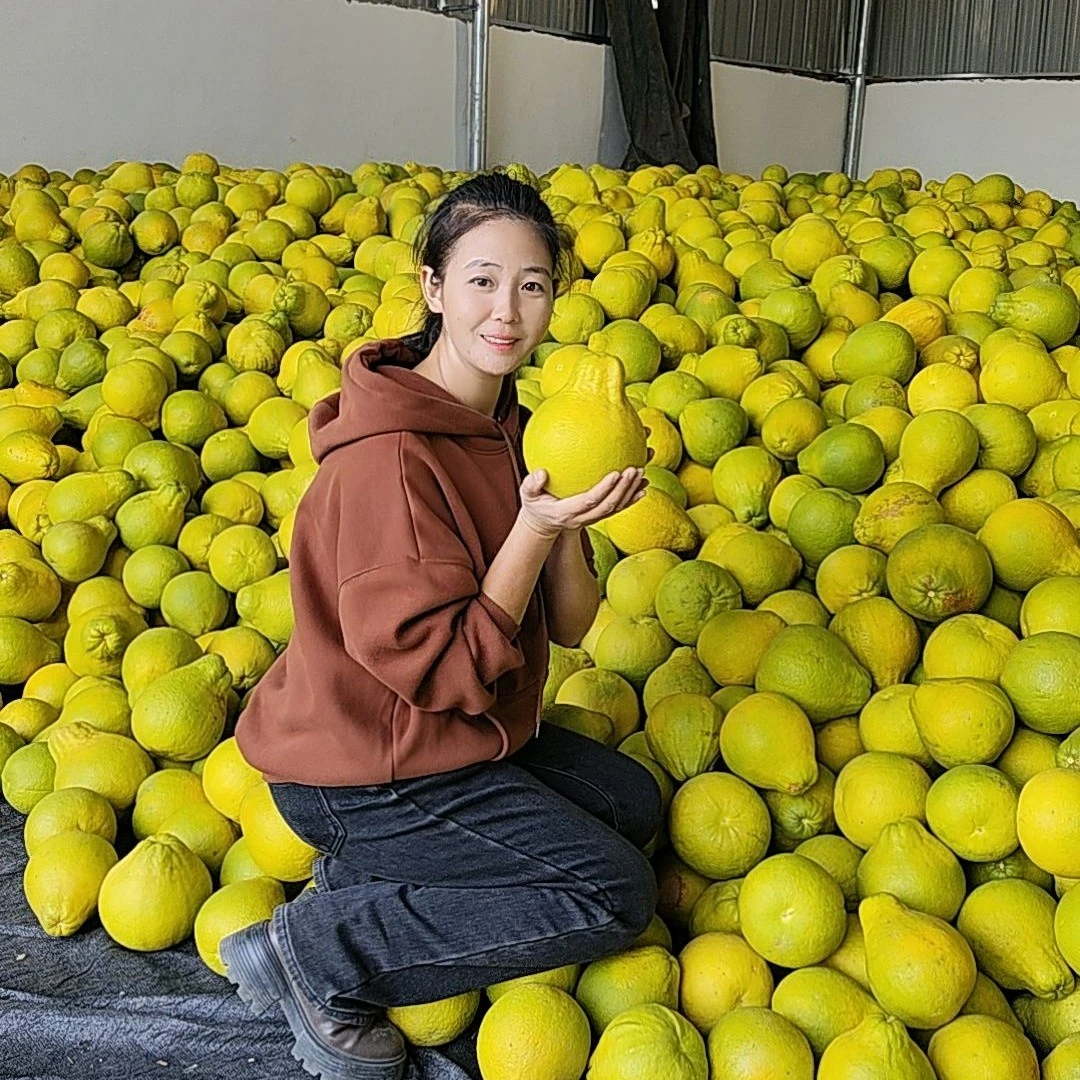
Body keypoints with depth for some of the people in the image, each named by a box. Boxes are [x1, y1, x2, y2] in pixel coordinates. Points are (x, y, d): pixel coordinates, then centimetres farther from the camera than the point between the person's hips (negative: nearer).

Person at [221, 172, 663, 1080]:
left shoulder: (503, 426, 3)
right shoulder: (389, 457, -25)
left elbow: (568, 625, 0)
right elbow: (443, 667, -24)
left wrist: (569, 519, -18)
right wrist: (534, 527, -29)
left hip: (460, 736, 9)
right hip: (368, 772, -9)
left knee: (633, 803, 17)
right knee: (614, 893, -8)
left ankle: (371, 873, 8)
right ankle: (315, 955, -5)